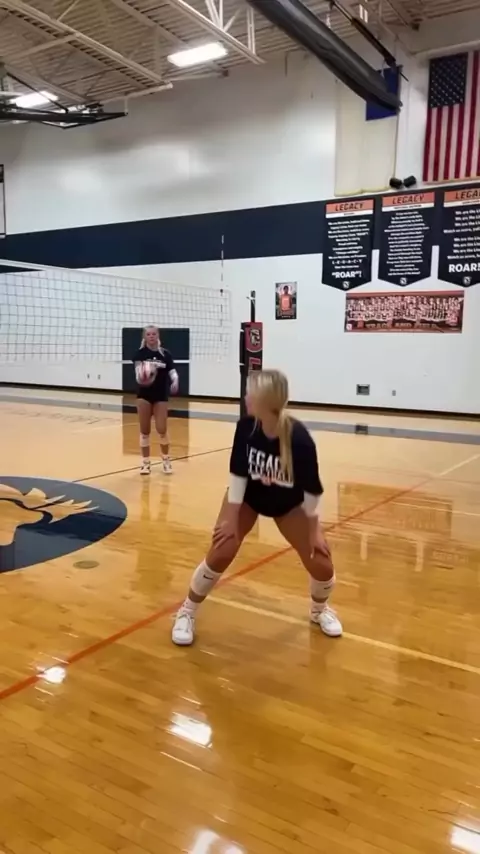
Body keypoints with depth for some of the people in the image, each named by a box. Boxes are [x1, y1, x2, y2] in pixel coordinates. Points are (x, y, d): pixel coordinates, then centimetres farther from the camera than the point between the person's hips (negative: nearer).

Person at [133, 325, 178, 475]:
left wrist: (175, 381, -24)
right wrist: (141, 378, -41)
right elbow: (138, 371, -18)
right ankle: (146, 462, 17)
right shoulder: (140, 353, -5)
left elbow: (172, 372, -3)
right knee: (144, 430, 5)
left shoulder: (165, 354, 0)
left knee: (162, 430, -2)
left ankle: (166, 460, 20)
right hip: (144, 395, 0)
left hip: (161, 396, 0)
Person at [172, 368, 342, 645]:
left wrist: (314, 529, -15)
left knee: (321, 563, -5)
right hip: (248, 497, 1)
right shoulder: (246, 427, -27)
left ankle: (320, 609, 29)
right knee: (220, 554, -11)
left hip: (289, 504, -1)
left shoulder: (299, 439, -35)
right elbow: (238, 474, -19)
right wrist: (230, 518, -15)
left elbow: (312, 490, -24)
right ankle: (187, 613, 11)